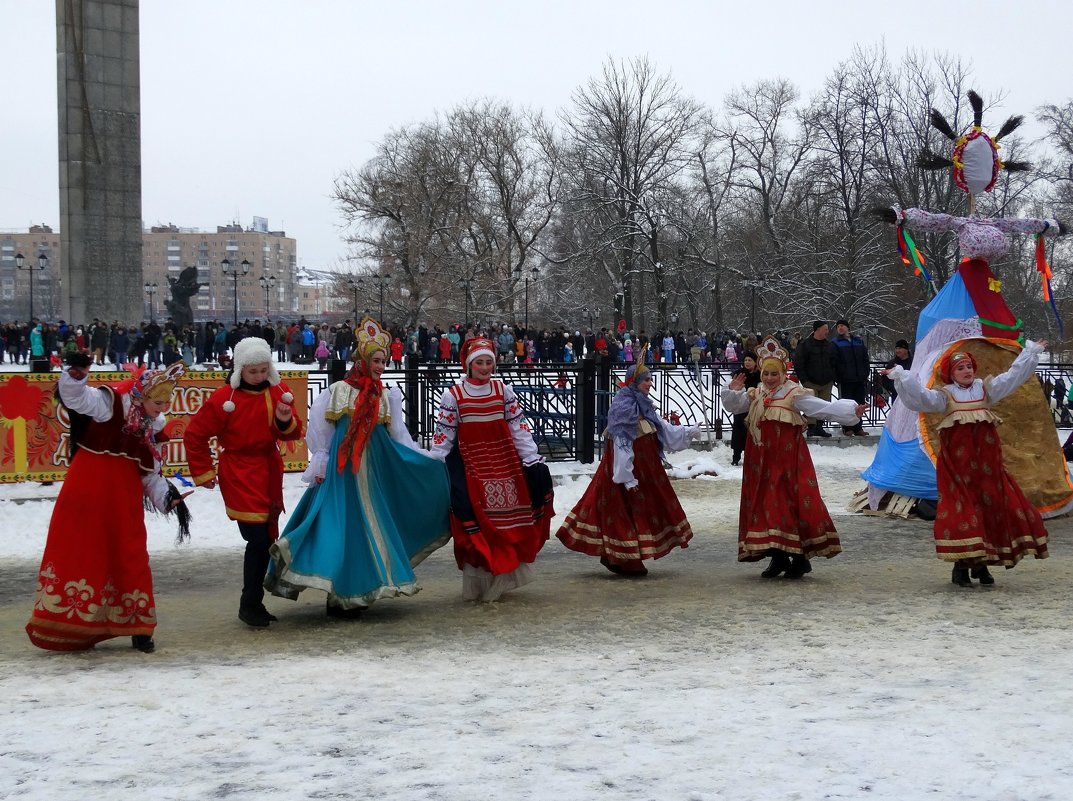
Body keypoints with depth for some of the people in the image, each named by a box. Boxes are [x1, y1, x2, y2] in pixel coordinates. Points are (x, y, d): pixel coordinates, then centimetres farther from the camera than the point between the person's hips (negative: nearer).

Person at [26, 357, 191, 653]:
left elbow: (150, 473, 15)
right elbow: (76, 397, -22)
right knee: (78, 550, 0)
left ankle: (138, 627, 20)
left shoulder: (153, 427, 10)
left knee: (130, 556, 9)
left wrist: (166, 496, 2)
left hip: (125, 497, 5)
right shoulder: (110, 402, -8)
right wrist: (75, 376, -41)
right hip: (87, 490, -5)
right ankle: (64, 625, 9)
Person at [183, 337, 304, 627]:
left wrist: (285, 421, -17)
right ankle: (250, 605, 0)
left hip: (269, 472, 6)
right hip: (240, 477, -6)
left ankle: (254, 603, 22)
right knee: (258, 539, -12)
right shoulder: (224, 398, -11)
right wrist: (203, 473, -2)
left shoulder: (278, 391, 4)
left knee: (268, 538, 10)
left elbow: (293, 433, 6)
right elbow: (195, 435, -5)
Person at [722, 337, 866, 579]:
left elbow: (824, 407, -13)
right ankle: (778, 557, 16)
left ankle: (800, 557, 1)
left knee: (791, 503, -8)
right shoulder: (755, 395, 12)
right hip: (762, 458, 6)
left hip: (788, 456, -6)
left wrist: (851, 411, -23)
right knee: (765, 503, 6)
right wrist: (733, 391, -7)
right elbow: (733, 406, 13)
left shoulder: (794, 394, -7)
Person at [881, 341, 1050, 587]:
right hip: (957, 458, -4)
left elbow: (1013, 376, 14)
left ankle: (981, 563, 15)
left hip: (985, 456, 4)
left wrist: (1030, 353, 13)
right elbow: (920, 396, -9)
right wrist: (900, 376, -20)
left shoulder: (986, 388, 14)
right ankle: (961, 564, -1)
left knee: (990, 504, 4)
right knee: (962, 508, -6)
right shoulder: (945, 395, 4)